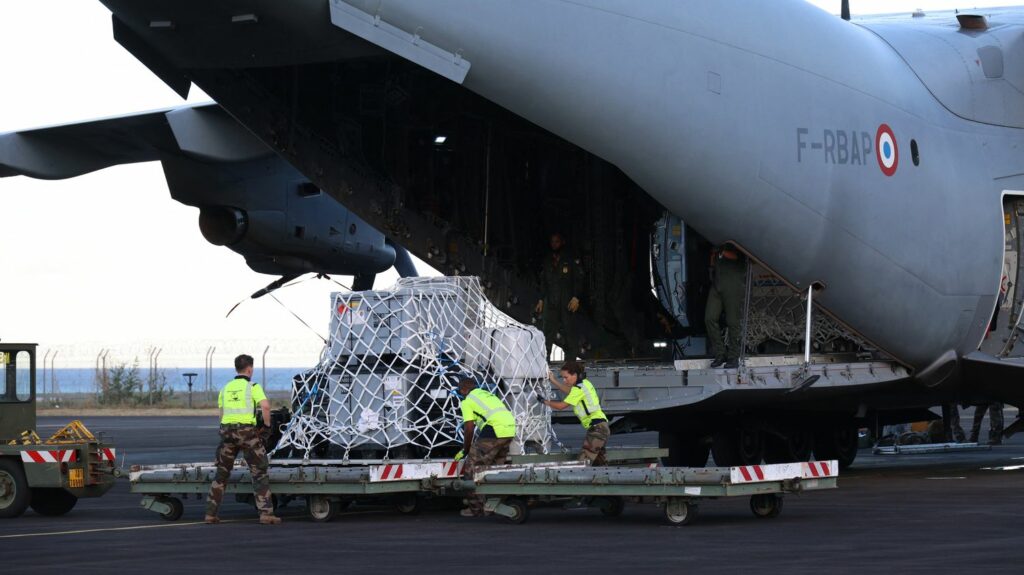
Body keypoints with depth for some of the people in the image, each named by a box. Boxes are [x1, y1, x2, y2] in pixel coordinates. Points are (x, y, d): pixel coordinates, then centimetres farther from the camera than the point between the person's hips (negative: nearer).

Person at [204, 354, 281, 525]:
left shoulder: (226, 388, 17)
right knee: (259, 473, 1)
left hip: (227, 429, 5)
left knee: (221, 473, 15)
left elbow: (221, 414, 15)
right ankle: (266, 513, -6)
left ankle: (211, 513, 14)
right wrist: (267, 424, -3)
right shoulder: (253, 387, 0)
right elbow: (265, 405, -16)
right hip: (247, 429, -5)